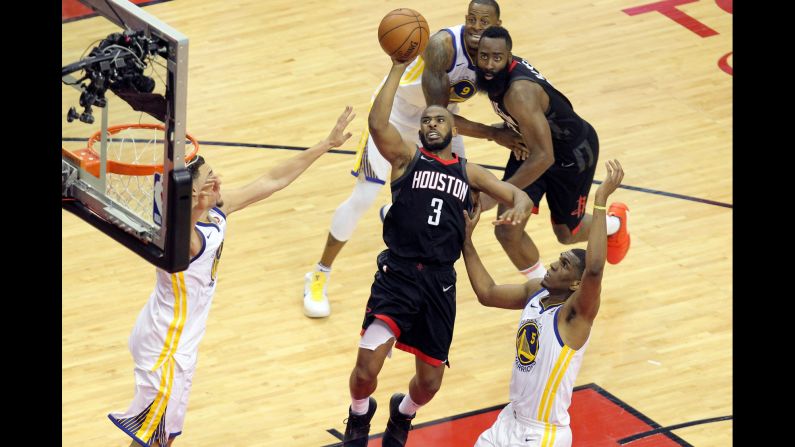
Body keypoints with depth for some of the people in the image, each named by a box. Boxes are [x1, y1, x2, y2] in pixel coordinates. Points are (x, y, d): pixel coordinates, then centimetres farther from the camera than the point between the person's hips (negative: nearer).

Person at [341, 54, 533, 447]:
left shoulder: (468, 172, 15)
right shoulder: (407, 156, 5)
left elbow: (520, 195, 13)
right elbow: (377, 124, -14)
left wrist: (518, 209, -12)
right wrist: (398, 67, -15)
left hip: (440, 282, 3)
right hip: (398, 273, -3)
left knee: (430, 381, 10)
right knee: (366, 367, -19)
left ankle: (403, 414, 45)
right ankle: (359, 415, 15)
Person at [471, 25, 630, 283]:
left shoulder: (520, 92, -40)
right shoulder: (496, 75, -16)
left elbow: (543, 157, -41)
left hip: (572, 152, -6)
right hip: (533, 145, 6)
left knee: (566, 234, 16)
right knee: (507, 231, -6)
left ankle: (614, 223, 49)